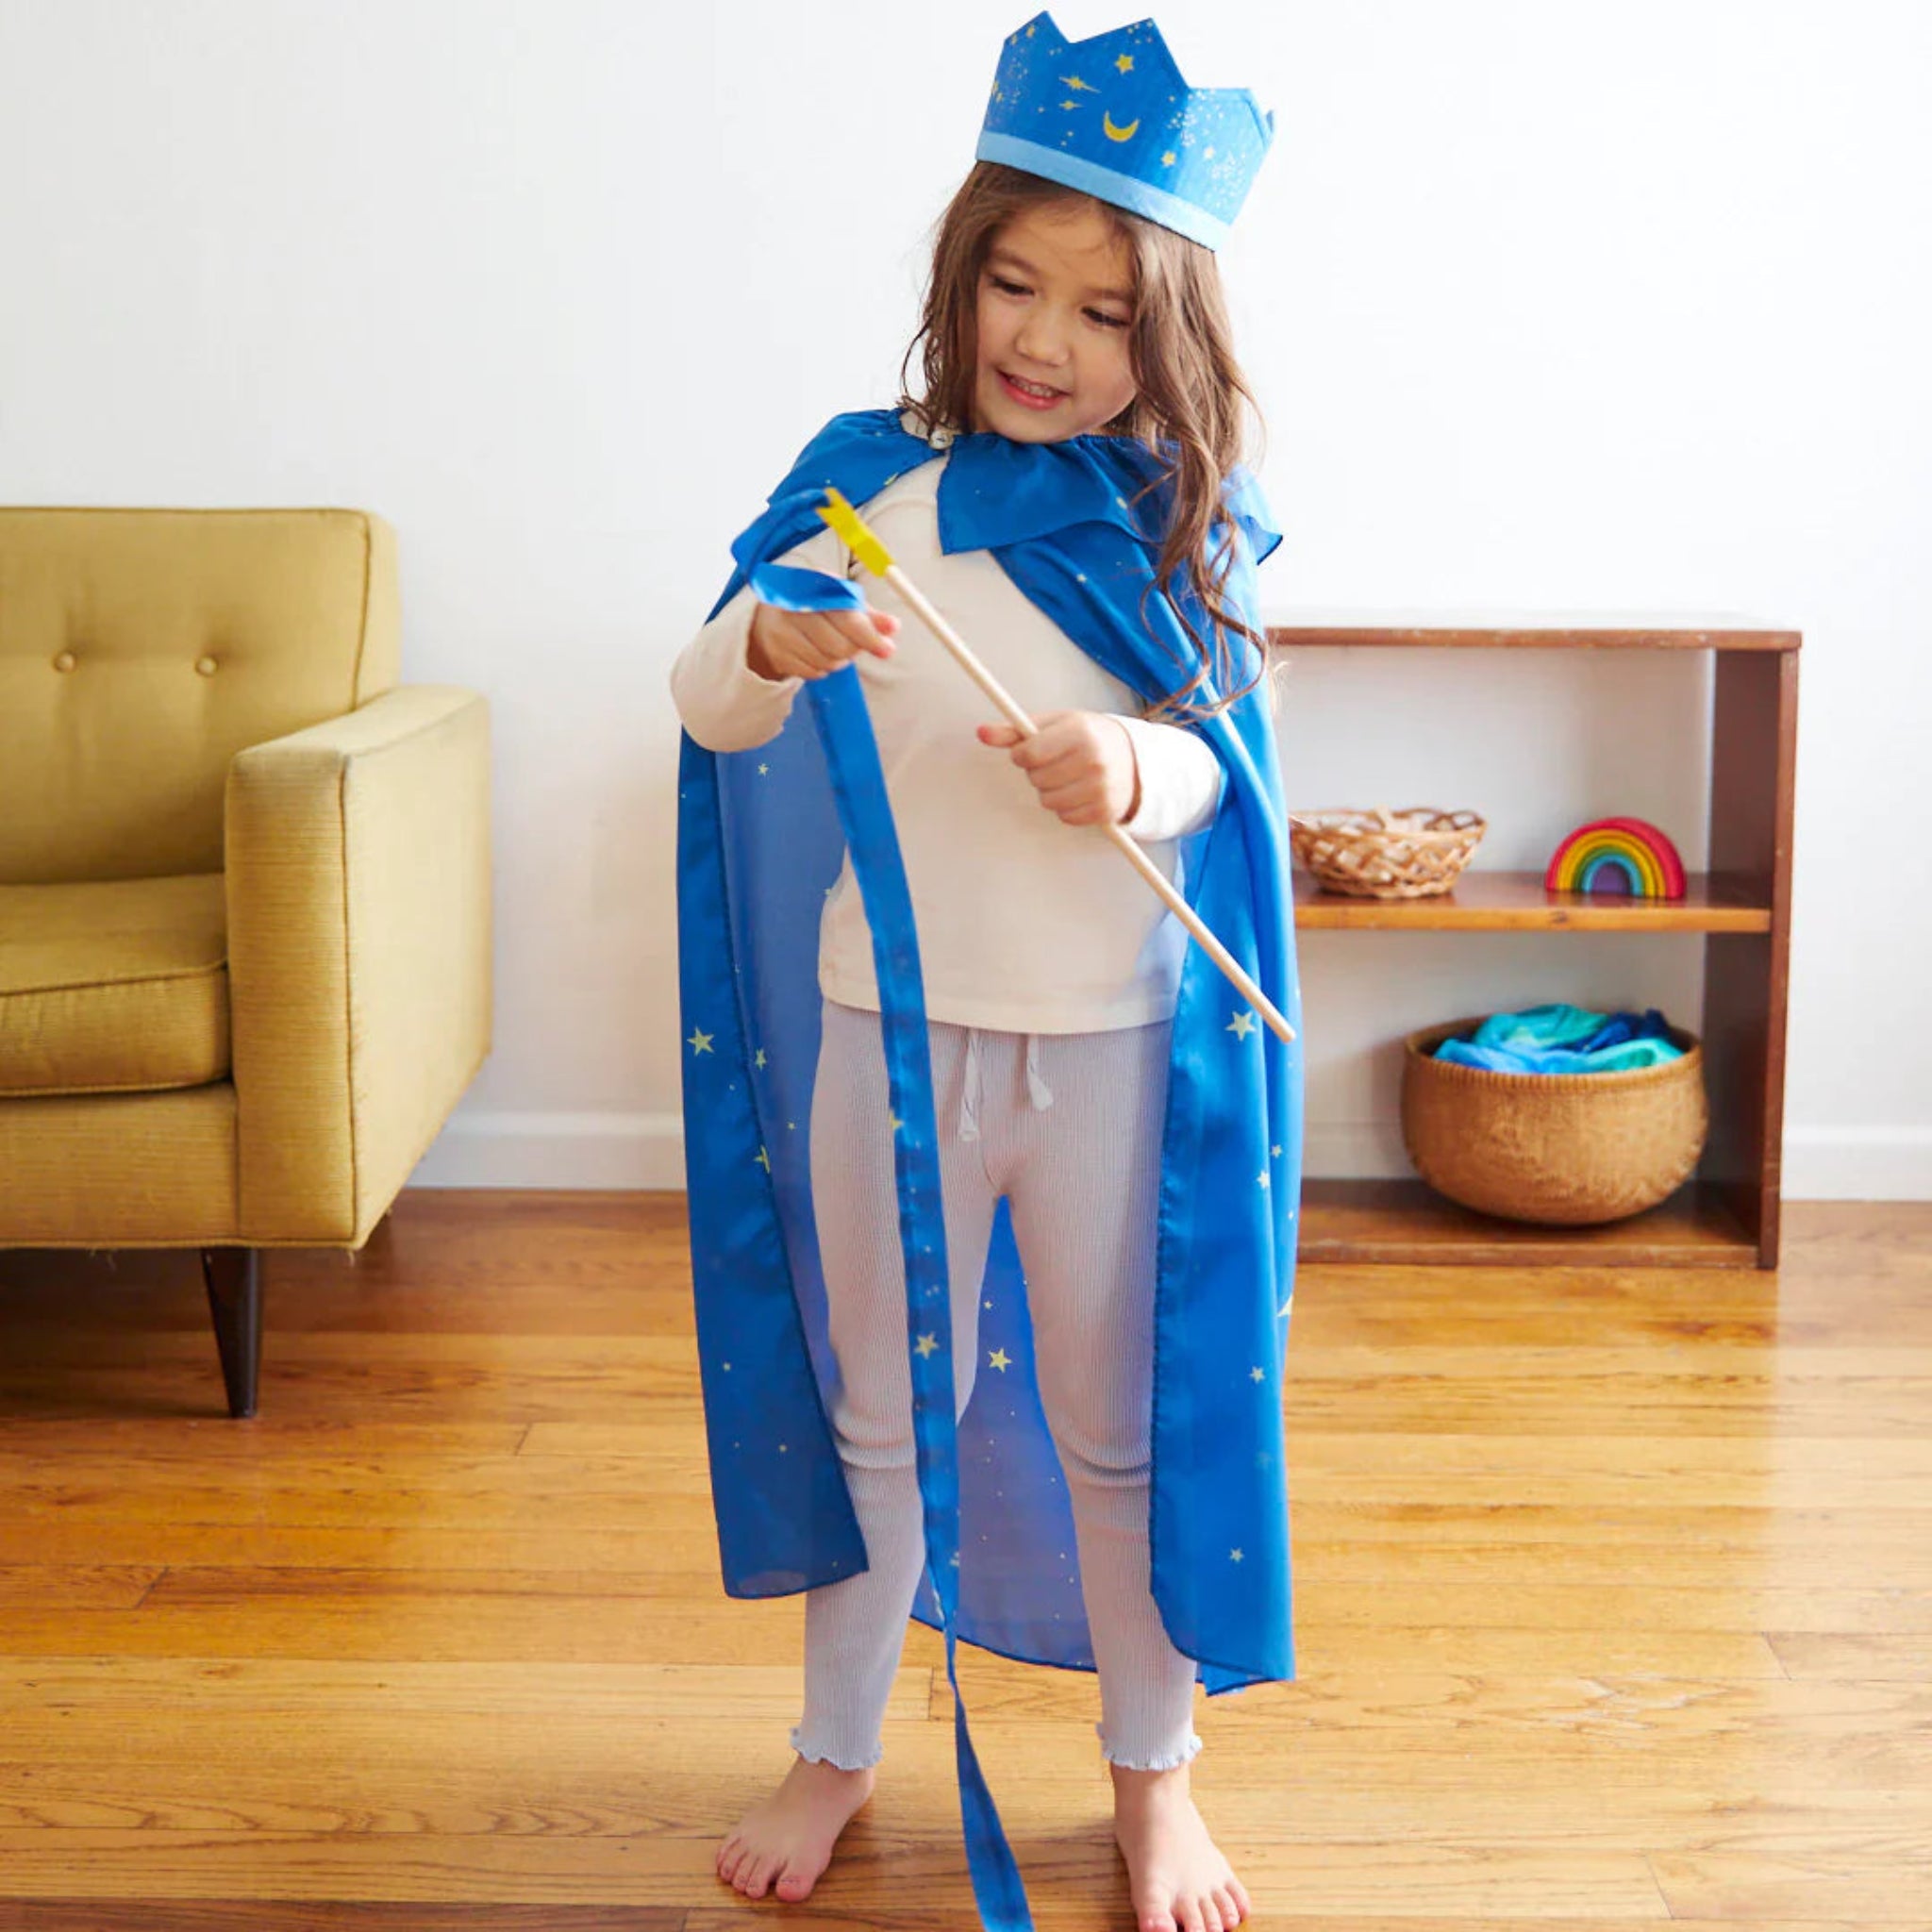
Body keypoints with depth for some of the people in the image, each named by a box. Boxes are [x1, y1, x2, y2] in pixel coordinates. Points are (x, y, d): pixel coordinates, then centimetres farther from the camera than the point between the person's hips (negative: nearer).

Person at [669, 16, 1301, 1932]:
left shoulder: (1184, 521, -3)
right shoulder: (866, 479, -4)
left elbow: (1215, 762, -7)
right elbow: (707, 705, -9)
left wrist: (1134, 773, -30)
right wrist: (775, 643, -33)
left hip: (1116, 1038, 0)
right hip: (888, 1029, 1)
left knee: (1125, 1421, 13)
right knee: (877, 1415, 16)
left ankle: (1152, 1770, 34)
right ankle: (837, 1745, 37)